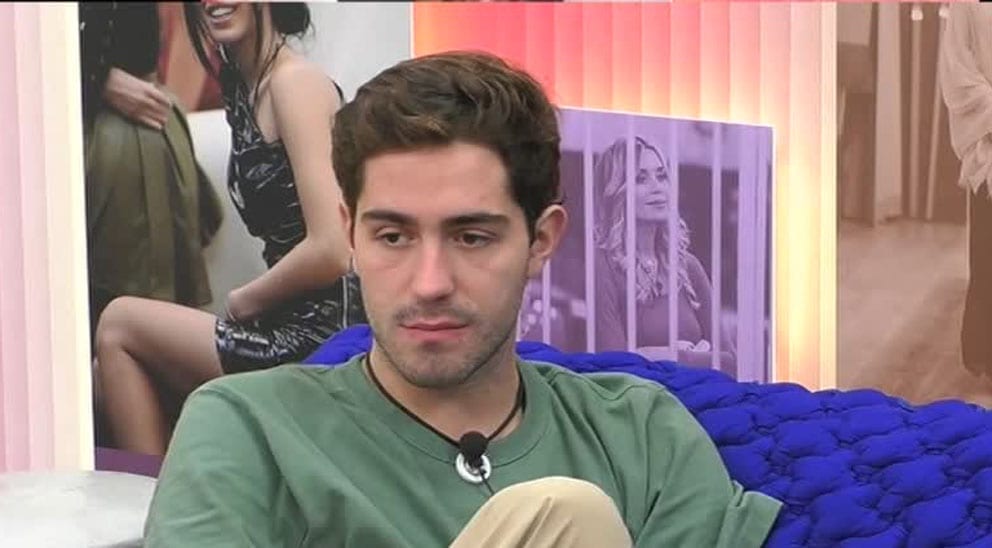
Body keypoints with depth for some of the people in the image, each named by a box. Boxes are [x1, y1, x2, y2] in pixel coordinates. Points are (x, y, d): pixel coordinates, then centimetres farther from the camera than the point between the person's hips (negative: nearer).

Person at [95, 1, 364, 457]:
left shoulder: (295, 81, -14)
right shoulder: (241, 87, 13)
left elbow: (332, 250, -22)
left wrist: (246, 300, -7)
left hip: (320, 335, -8)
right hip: (294, 324, 8)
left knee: (119, 324, 4)